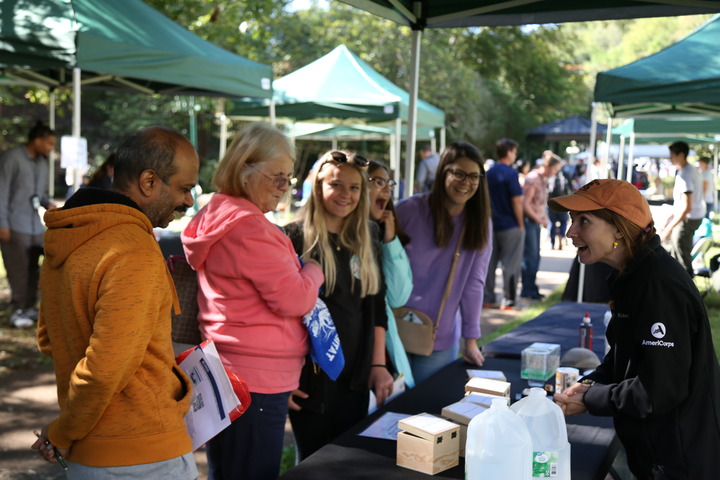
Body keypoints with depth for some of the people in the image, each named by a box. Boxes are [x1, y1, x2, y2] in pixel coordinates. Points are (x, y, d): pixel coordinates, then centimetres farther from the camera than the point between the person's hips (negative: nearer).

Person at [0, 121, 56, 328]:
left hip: (36, 225, 7)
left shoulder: (42, 163, 15)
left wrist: (48, 203, 2)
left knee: (33, 269, 7)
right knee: (18, 270, -4)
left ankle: (30, 308, 17)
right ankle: (17, 311, 5)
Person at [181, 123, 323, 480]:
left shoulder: (218, 215, 13)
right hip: (254, 383, -11)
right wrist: (314, 271, 2)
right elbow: (294, 299, -17)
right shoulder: (247, 224, -20)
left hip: (231, 374, 11)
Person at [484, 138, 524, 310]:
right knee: (510, 264, 2)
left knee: (490, 263, 11)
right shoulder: (510, 173, -13)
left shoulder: (489, 173, 7)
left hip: (492, 225, 6)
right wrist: (521, 224, -6)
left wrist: (489, 220, 15)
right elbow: (517, 201, -15)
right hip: (510, 225, -6)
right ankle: (508, 300, 4)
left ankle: (488, 298, 14)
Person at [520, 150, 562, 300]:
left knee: (535, 256, 11)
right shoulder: (533, 179, -17)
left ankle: (531, 289, 18)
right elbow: (525, 204, -19)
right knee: (530, 256, -5)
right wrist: (539, 219, -13)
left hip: (536, 222, 9)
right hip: (529, 221, -9)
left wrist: (543, 218, 5)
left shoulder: (543, 179, 11)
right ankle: (528, 290, 4)